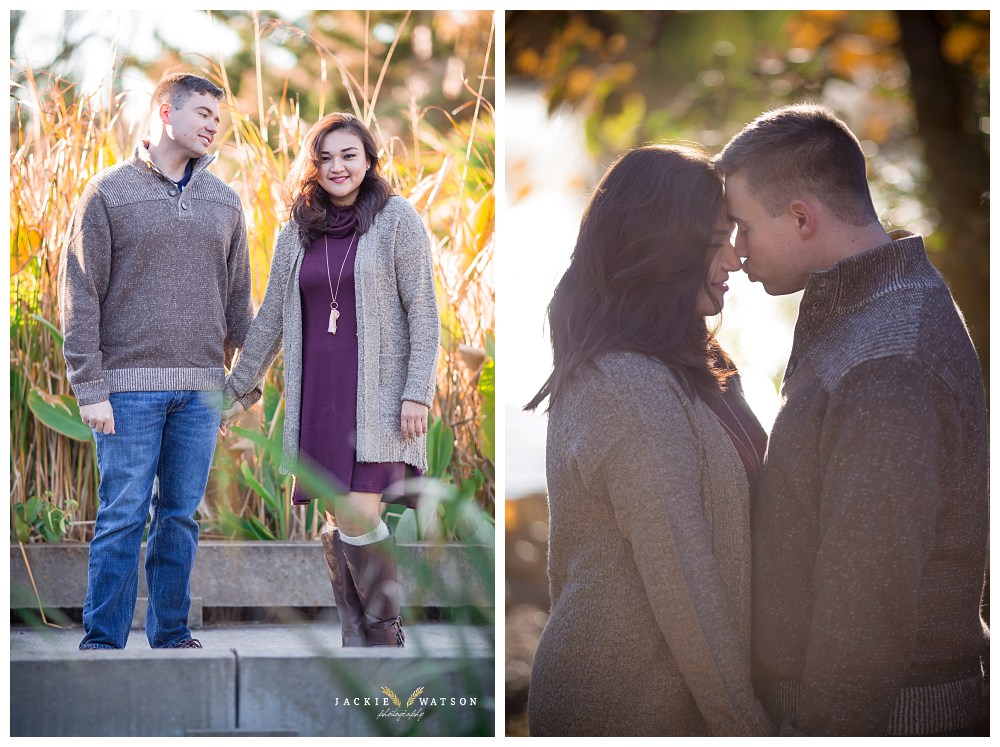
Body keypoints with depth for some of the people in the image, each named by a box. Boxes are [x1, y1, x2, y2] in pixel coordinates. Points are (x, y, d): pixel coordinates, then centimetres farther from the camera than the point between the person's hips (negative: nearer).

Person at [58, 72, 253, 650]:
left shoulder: (224, 202, 12)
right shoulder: (109, 193, -2)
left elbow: (238, 298, 17)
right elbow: (80, 296, -4)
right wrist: (90, 388, -10)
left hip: (201, 389, 4)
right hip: (130, 386, -4)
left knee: (182, 516, 9)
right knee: (122, 518, -3)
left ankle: (173, 634, 18)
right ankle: (103, 641, 4)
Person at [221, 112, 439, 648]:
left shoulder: (396, 219, -1)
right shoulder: (297, 233, 11)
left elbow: (423, 312, -4)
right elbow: (270, 318, 18)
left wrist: (417, 392, -11)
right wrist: (238, 390, 19)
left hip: (378, 396, -4)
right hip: (318, 396, 5)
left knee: (360, 519, -15)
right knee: (340, 524, 5)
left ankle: (387, 631, 2)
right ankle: (355, 640, 12)